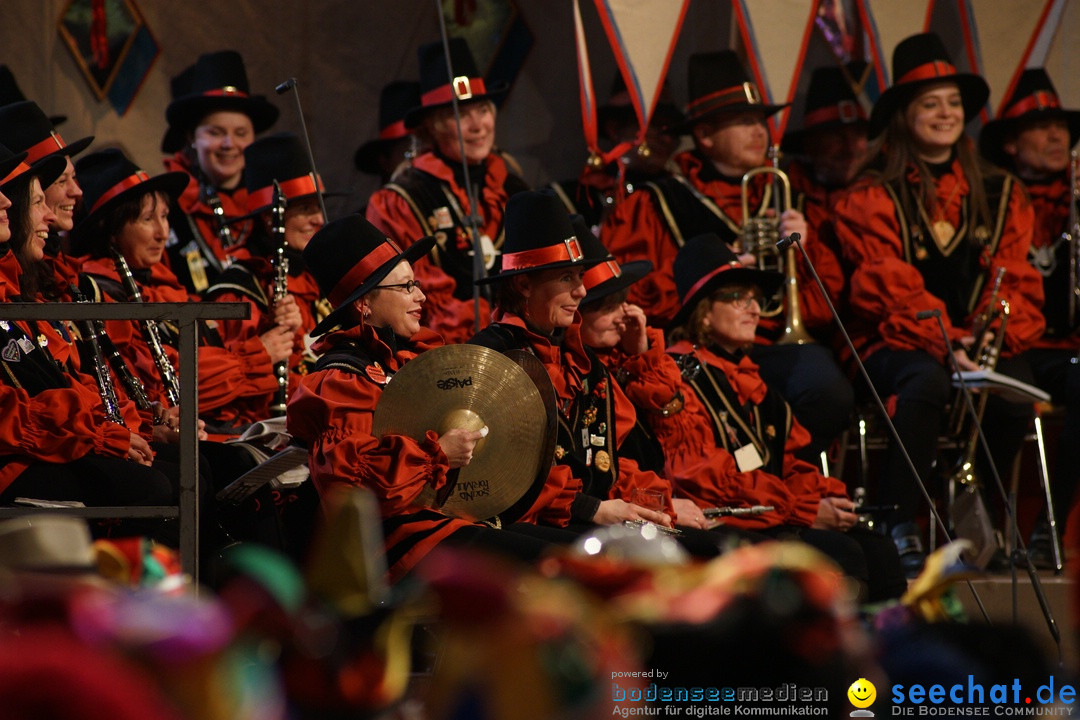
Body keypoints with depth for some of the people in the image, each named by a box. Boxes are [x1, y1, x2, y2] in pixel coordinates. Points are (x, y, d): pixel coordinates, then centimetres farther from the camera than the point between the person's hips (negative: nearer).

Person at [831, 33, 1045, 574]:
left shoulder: (999, 195, 15)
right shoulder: (870, 199, 2)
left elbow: (1018, 281, 6)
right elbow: (890, 288, -10)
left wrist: (996, 337, -16)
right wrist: (946, 342, -26)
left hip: (983, 345, 3)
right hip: (898, 344, -3)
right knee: (928, 379, -38)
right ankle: (899, 523, -30)